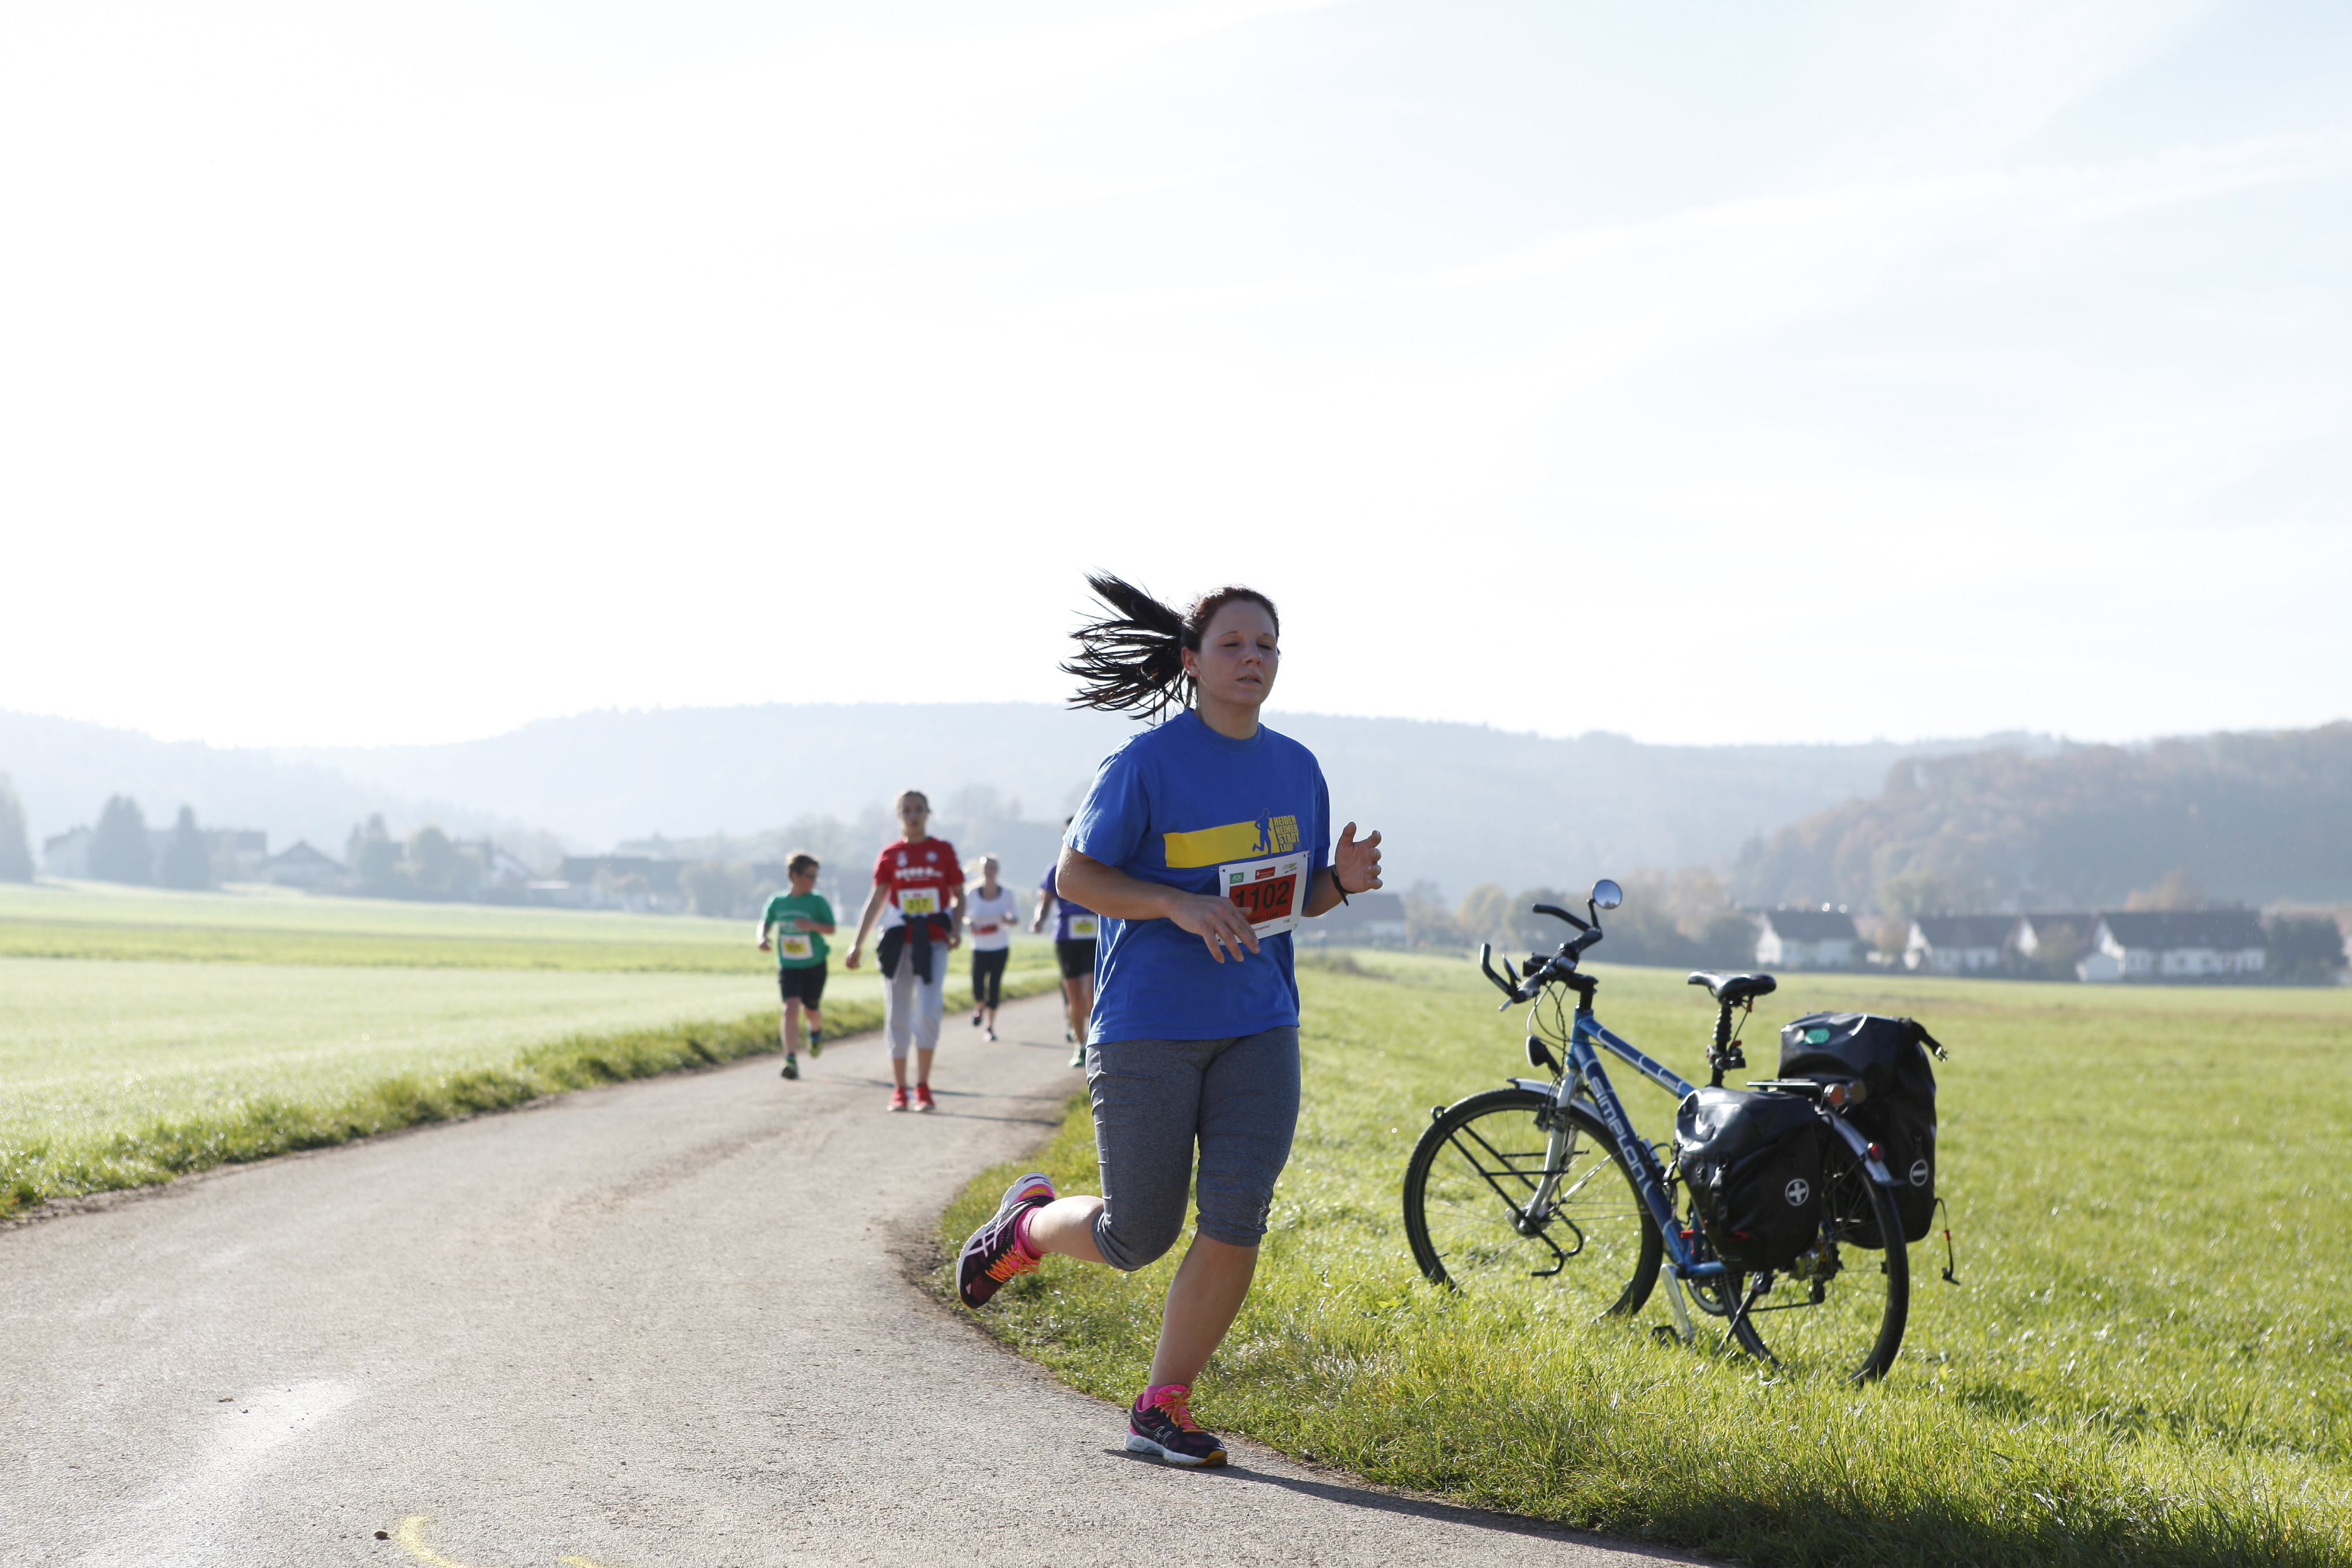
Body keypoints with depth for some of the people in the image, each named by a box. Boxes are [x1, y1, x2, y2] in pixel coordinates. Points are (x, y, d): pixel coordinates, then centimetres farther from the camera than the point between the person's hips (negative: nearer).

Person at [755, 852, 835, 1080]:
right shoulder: (777, 902, -1)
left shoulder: (817, 902, -6)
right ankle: (791, 1060, -18)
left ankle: (817, 1033, 49)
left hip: (814, 967, 0)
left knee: (811, 1009, 12)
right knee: (791, 1008, -15)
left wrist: (812, 925, -27)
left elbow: (831, 929, -8)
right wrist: (762, 938, -6)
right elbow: (765, 922, 14)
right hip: (787, 967, 0)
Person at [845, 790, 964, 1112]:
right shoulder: (890, 855, 7)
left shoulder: (943, 850, 6)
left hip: (933, 942, -1)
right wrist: (858, 944, 1)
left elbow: (959, 896, 12)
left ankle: (923, 1086, -3)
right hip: (899, 941, 1)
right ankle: (899, 1089, 11)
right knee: (897, 1016, 2)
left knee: (928, 1011, -14)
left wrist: (956, 928, -6)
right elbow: (876, 901, 6)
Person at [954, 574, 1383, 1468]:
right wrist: (1181, 905, -21)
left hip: (1258, 1028, 4)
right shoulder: (1147, 764, -9)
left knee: (1235, 1224, -8)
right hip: (1147, 1031, -4)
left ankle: (1162, 1407, 8)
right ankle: (1028, 1224, 36)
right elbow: (1076, 874, -7)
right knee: (1137, 1240, 3)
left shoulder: (1296, 769, 9)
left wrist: (1342, 879, -5)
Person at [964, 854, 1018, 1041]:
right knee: (978, 987, -9)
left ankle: (990, 1024, 15)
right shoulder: (972, 894, -2)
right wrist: (969, 924, -14)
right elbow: (962, 915, 8)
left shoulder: (1006, 893, 0)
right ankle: (980, 1006, 28)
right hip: (980, 947, -1)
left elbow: (1016, 919, 6)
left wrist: (1008, 920, -16)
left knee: (995, 986, -2)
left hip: (1000, 947, 1)